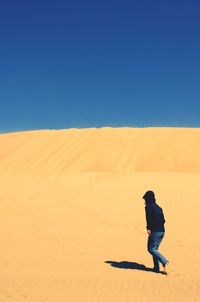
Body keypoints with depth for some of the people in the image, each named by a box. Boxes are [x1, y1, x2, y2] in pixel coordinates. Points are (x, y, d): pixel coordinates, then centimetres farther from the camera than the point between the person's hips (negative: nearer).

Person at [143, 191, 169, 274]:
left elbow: (149, 218, -19)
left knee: (151, 249, 0)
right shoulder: (158, 207, 17)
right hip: (162, 231, 8)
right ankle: (156, 268, 12)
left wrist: (148, 228, -24)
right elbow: (163, 220, 17)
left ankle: (164, 262, -13)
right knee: (154, 249, 15)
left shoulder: (148, 207, -4)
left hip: (155, 231, -8)